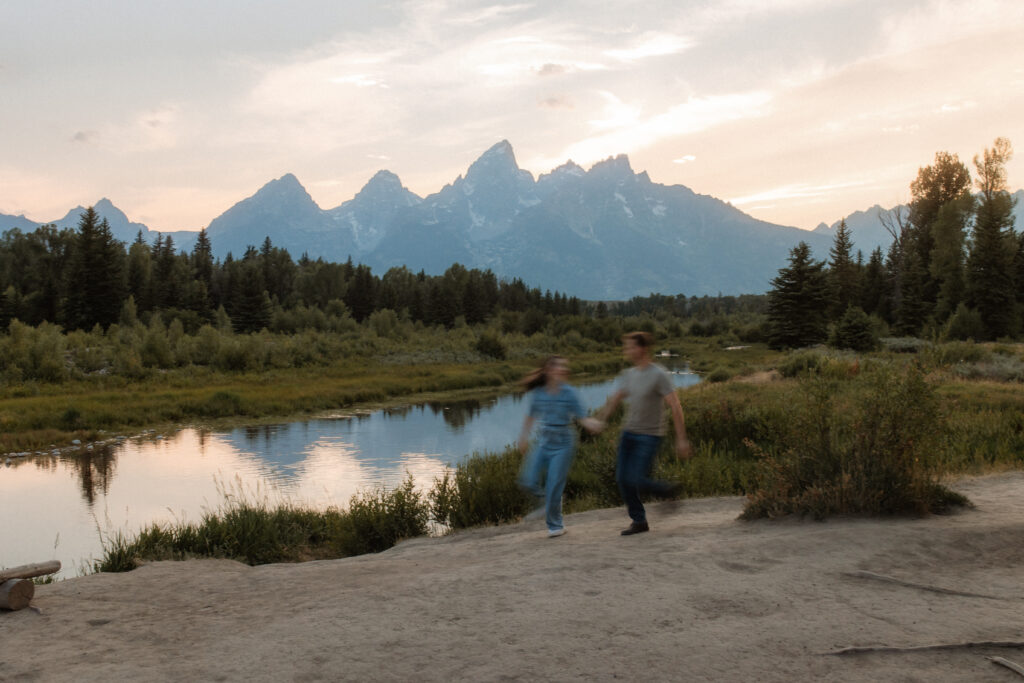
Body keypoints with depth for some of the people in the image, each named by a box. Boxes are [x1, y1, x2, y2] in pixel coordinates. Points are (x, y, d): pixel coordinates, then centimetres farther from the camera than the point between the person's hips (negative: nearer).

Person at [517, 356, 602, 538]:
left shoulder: (569, 393, -10)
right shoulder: (538, 393, -2)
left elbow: (583, 418, -13)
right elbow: (531, 416, 13)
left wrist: (594, 424, -33)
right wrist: (524, 437, 18)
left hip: (563, 446, -4)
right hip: (543, 444, 4)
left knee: (554, 485, -5)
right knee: (528, 481, -3)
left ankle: (555, 525, 15)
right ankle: (548, 502, 28)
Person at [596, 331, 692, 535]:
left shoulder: (659, 375, -15)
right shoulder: (628, 375, 6)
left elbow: (675, 407, -15)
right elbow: (614, 400, 5)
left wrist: (681, 439, -17)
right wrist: (599, 420, -12)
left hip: (649, 436, -7)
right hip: (628, 433, 7)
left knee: (636, 480, -12)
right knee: (622, 479, 3)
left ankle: (668, 490, 15)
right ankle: (639, 521, 18)